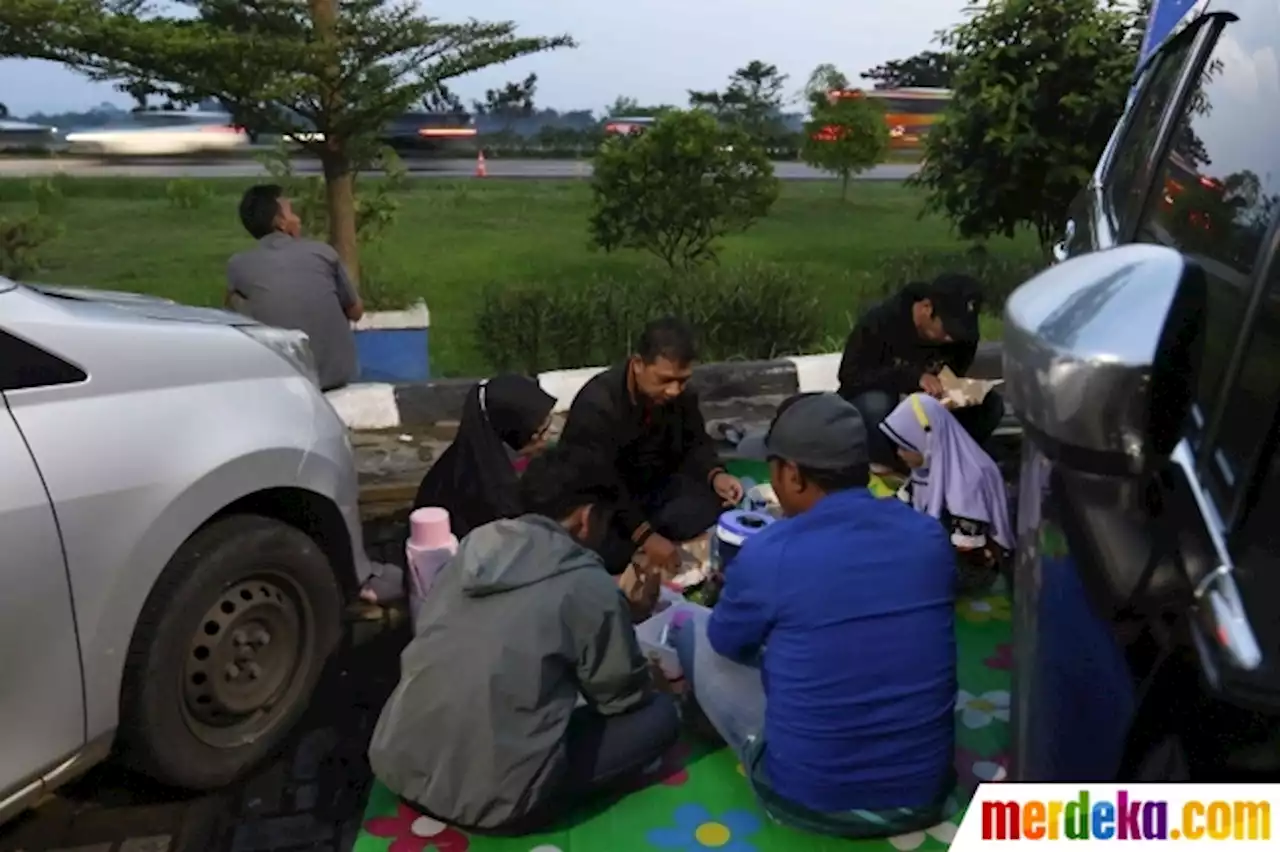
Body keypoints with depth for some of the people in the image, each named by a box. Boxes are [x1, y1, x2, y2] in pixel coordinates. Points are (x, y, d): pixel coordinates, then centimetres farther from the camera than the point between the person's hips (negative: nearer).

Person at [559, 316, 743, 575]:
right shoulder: (597, 405, -28)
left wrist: (716, 475, -19)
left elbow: (695, 443, 5)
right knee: (612, 553, -35)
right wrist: (647, 536, -38)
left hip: (654, 486, 6)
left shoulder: (680, 394, -7)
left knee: (718, 498, -17)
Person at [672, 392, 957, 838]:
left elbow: (726, 643, 3)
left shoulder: (768, 554, -19)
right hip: (924, 792, 5)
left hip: (807, 799, -4)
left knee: (692, 629, 12)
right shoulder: (930, 536, -5)